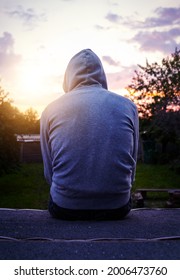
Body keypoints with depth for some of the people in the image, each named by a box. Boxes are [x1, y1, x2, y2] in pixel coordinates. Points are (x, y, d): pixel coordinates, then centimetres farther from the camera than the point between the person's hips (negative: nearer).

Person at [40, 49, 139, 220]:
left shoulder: (50, 110, 1)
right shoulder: (128, 106, 3)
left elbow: (49, 173, 5)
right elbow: (131, 168, 8)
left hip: (65, 207, -1)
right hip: (117, 209, 1)